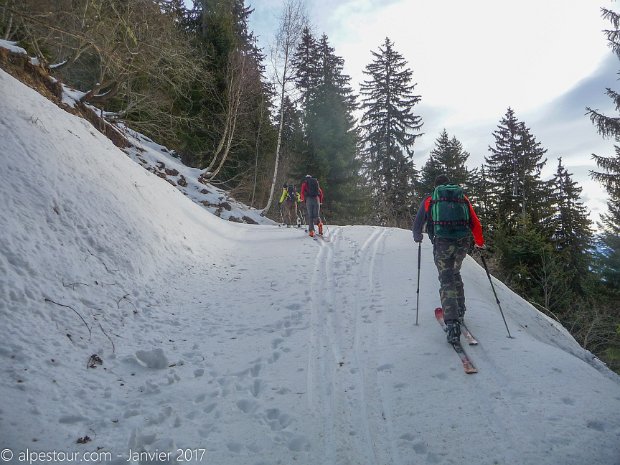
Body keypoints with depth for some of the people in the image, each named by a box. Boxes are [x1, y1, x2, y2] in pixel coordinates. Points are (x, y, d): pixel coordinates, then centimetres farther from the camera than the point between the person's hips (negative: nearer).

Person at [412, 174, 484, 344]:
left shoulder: (429, 200, 14)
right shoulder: (463, 197, 18)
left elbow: (417, 225, 17)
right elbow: (475, 223, 15)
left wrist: (417, 237, 37)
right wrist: (479, 242, 29)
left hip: (442, 243, -3)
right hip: (462, 243, 3)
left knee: (446, 280, -3)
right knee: (455, 274, 25)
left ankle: (452, 323, -16)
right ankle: (459, 312, 28)